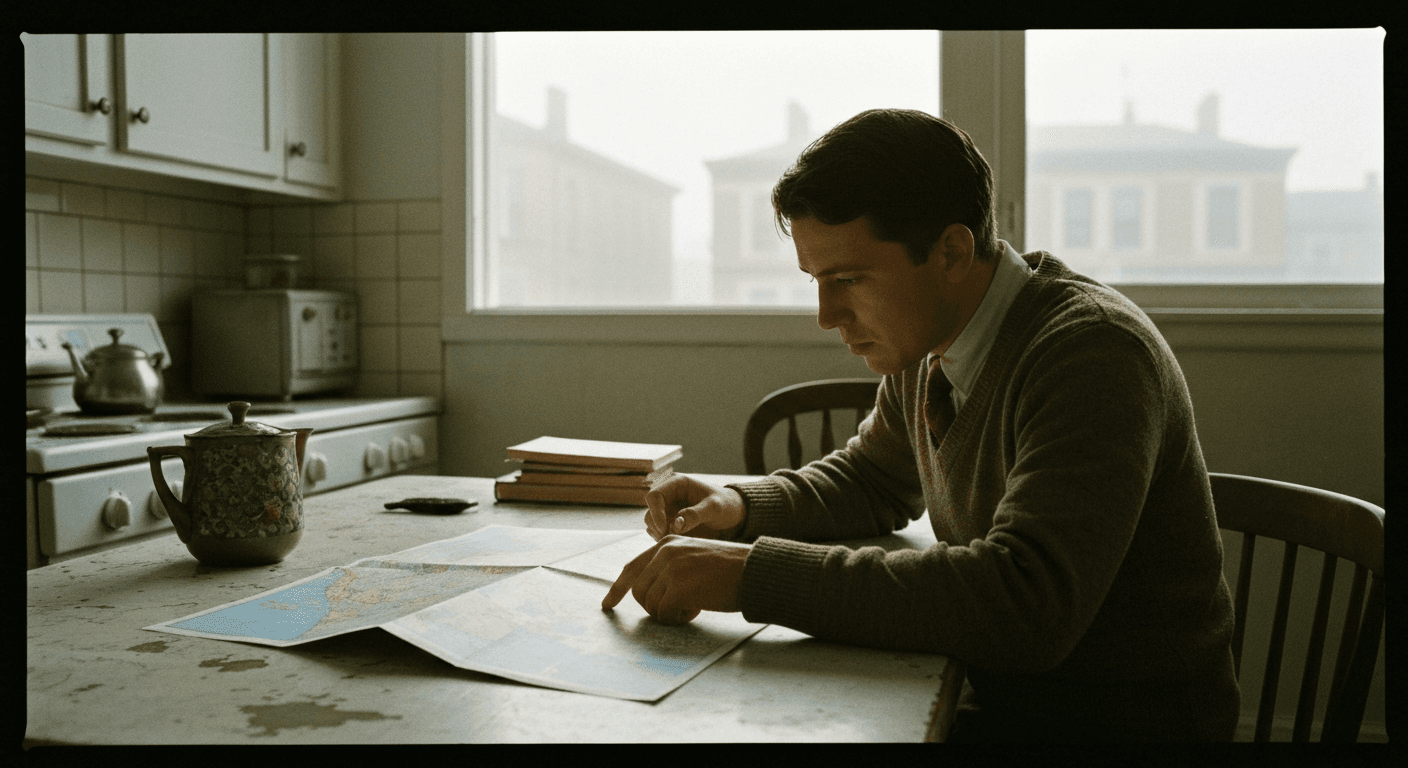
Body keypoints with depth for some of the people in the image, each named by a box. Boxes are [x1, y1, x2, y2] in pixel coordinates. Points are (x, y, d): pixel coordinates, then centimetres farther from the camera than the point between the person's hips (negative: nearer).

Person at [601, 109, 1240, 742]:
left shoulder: (1092, 352, -24)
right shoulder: (924, 346, 0)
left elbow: (1022, 605, -35)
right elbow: (872, 478, 18)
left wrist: (752, 573, -33)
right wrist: (739, 506, -2)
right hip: (998, 696, 6)